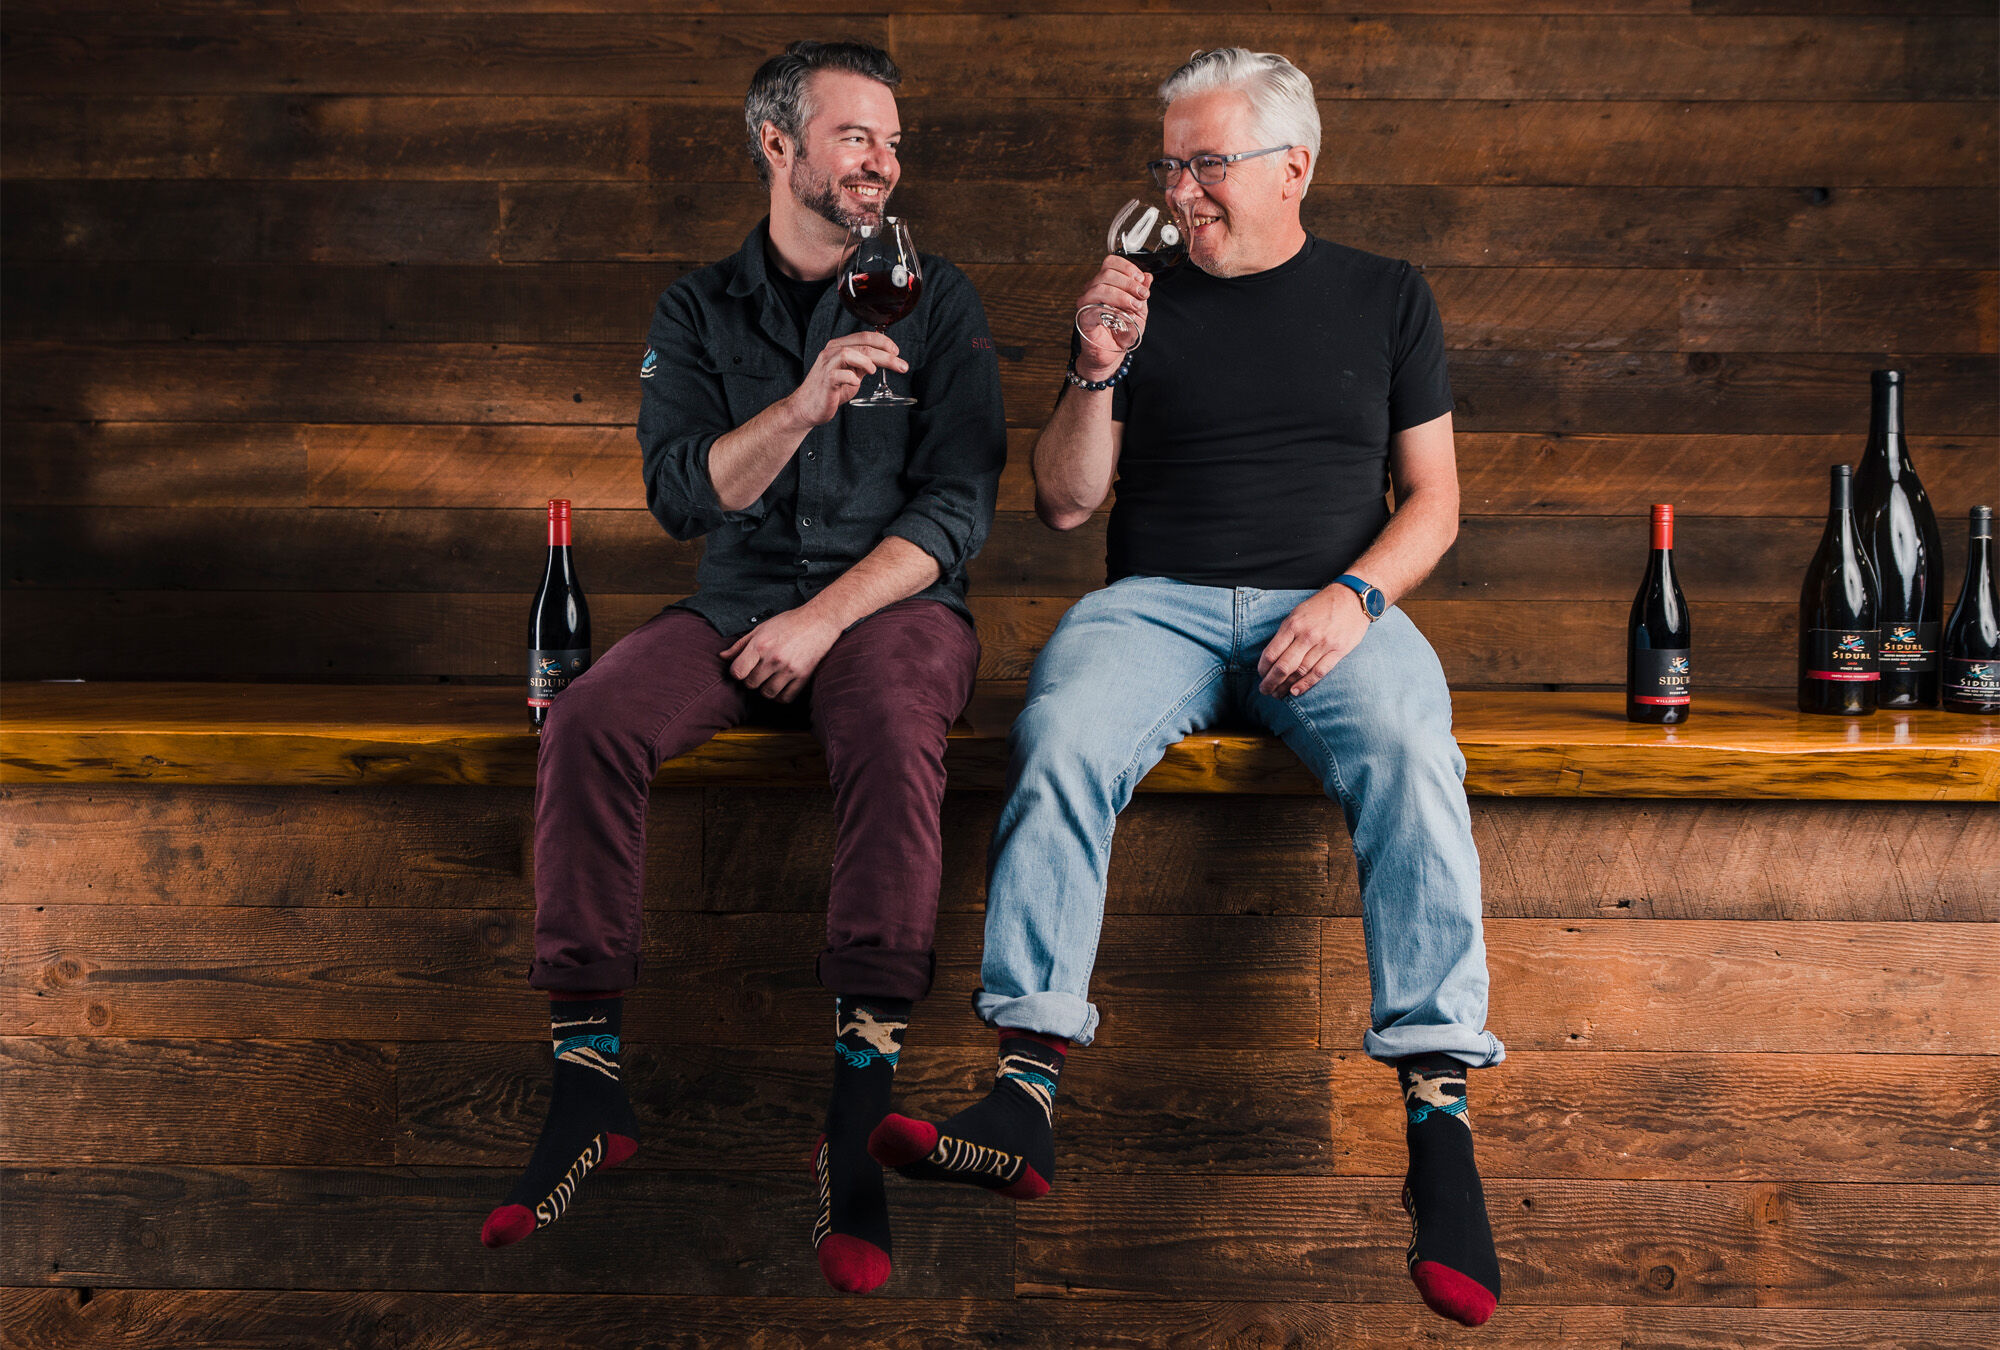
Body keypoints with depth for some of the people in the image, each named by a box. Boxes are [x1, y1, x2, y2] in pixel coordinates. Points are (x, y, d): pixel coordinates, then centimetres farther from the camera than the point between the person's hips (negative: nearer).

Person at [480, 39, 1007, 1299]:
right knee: (590, 722, -27)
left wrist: (823, 619, -13)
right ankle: (590, 1083, -21)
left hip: (893, 596, -2)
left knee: (895, 739, -37)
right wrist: (801, 407, -19)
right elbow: (680, 492, -2)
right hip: (736, 601, 2)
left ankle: (861, 1113, -36)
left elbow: (960, 502, -2)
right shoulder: (701, 309, 12)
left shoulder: (936, 299, 6)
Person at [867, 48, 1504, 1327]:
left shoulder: (1386, 298, 15)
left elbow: (1433, 499, 11)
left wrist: (1354, 596, -8)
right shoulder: (1142, 299, 15)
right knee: (1060, 737, -33)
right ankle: (1028, 1094, -35)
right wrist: (1098, 373, -4)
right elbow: (1065, 504, 12)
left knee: (1410, 756, -34)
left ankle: (1441, 1123, -36)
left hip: (1332, 604, 0)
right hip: (1161, 599, 1)